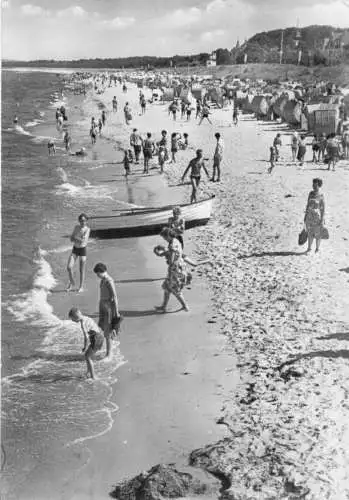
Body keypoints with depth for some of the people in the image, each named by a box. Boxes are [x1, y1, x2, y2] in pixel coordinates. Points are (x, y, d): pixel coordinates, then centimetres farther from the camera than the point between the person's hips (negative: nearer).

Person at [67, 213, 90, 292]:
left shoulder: (87, 229, -11)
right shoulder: (77, 227, 4)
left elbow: (83, 240, -24)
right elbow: (71, 238, 6)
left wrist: (75, 237, -11)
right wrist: (79, 239, -13)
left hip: (83, 250, -4)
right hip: (75, 249, 4)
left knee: (82, 270, 5)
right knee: (69, 267, -8)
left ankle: (81, 287, 22)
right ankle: (71, 282, 17)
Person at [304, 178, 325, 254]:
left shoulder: (321, 196, -13)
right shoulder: (311, 193, 3)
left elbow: (323, 208, -11)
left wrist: (322, 220, -15)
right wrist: (305, 215, 10)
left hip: (317, 217, -5)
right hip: (309, 216, 5)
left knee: (317, 234, 7)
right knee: (310, 233, 13)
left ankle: (317, 249, 21)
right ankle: (309, 248, 24)